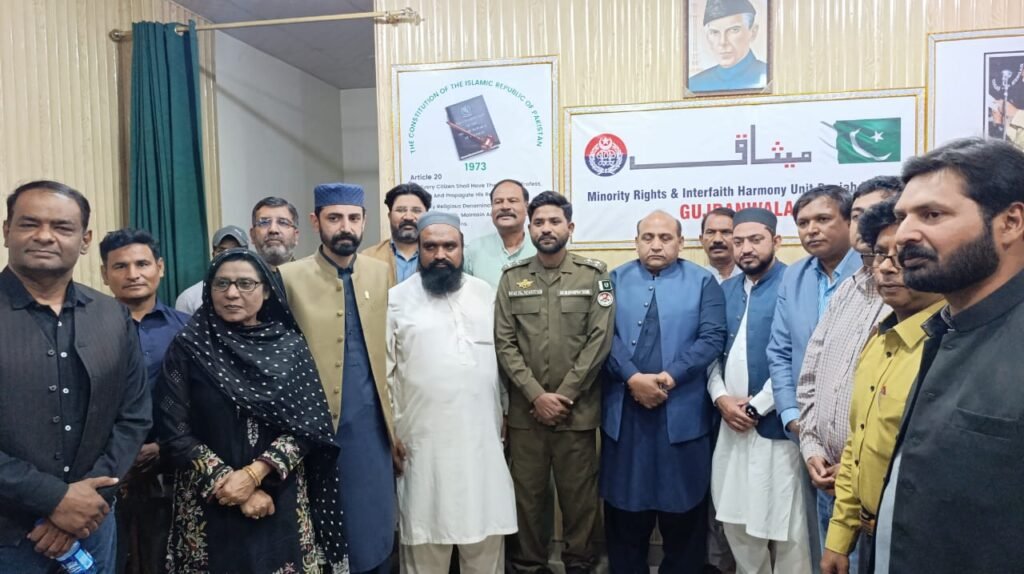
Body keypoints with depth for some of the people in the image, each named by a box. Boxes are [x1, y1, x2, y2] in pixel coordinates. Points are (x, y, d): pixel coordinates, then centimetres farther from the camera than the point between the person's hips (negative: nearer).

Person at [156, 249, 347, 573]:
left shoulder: (291, 346, -1)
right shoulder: (187, 348, -3)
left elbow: (307, 425, -5)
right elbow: (174, 434, -6)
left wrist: (253, 474, -17)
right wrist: (229, 481, -12)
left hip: (281, 503, 1)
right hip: (210, 506, -1)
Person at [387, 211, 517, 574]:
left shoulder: (485, 294, 8)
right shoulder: (397, 299, -2)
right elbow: (384, 369, -1)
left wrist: (504, 416, 11)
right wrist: (391, 429, -3)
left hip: (482, 438, 3)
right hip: (424, 441, -2)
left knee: (486, 535, 12)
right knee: (425, 539, 8)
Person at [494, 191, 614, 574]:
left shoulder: (594, 275, -1)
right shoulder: (512, 278, 4)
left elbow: (599, 341, -7)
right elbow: (504, 343, -1)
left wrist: (564, 396, -11)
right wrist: (536, 395, -10)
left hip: (578, 409, -1)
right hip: (525, 409, 2)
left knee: (578, 492, 9)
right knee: (526, 491, 11)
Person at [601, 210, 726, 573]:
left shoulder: (703, 282, 4)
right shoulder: (615, 280, 7)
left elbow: (712, 338, -6)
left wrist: (668, 377, -16)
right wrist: (633, 378, -17)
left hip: (682, 412, -1)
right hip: (624, 410, 1)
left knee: (682, 510, 10)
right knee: (625, 511, 11)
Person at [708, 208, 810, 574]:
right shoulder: (725, 290, 11)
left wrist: (756, 407, -13)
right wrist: (721, 398, -4)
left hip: (776, 424, -6)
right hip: (731, 423, 6)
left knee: (785, 525, 3)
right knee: (736, 520, 15)